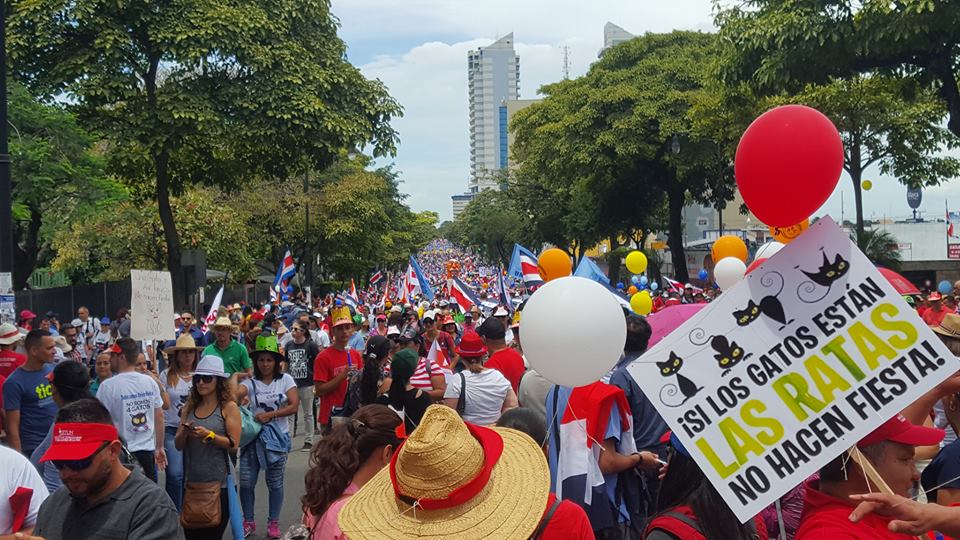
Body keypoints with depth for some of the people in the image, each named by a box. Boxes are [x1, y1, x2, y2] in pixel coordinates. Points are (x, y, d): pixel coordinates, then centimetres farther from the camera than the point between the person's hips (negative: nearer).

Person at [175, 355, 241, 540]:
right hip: (191, 481, 5)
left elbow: (233, 444, -9)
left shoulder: (229, 407, -4)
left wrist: (209, 435, -21)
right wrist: (184, 433, -12)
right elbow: (178, 445, 8)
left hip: (217, 482, -4)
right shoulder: (189, 407, 9)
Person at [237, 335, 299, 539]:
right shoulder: (251, 382, -2)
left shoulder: (285, 379, -2)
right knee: (246, 482, 3)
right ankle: (248, 522, 21)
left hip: (277, 437, -1)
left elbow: (294, 405, -10)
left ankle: (273, 523, 21)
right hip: (253, 436, 1)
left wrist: (269, 415, -17)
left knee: (275, 482, 7)